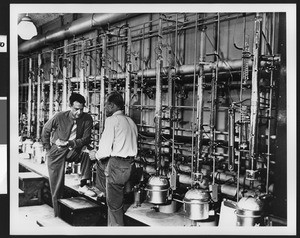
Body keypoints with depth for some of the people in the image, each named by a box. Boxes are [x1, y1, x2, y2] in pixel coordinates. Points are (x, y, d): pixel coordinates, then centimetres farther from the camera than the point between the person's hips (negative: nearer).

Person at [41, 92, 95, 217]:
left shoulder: (87, 119, -14)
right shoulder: (59, 117, -16)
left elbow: (86, 139, -14)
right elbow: (45, 131, 1)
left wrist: (69, 143, -25)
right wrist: (48, 149, 1)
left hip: (73, 151, 2)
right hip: (56, 153, -2)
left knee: (87, 153, -29)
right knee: (57, 187, 0)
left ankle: (83, 185, -18)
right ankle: (58, 216, 13)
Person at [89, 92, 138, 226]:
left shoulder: (112, 120, -11)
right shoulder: (130, 121, 14)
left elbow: (106, 149, -17)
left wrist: (96, 155, 4)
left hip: (117, 165, -9)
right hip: (130, 164, 9)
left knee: (114, 205, 1)